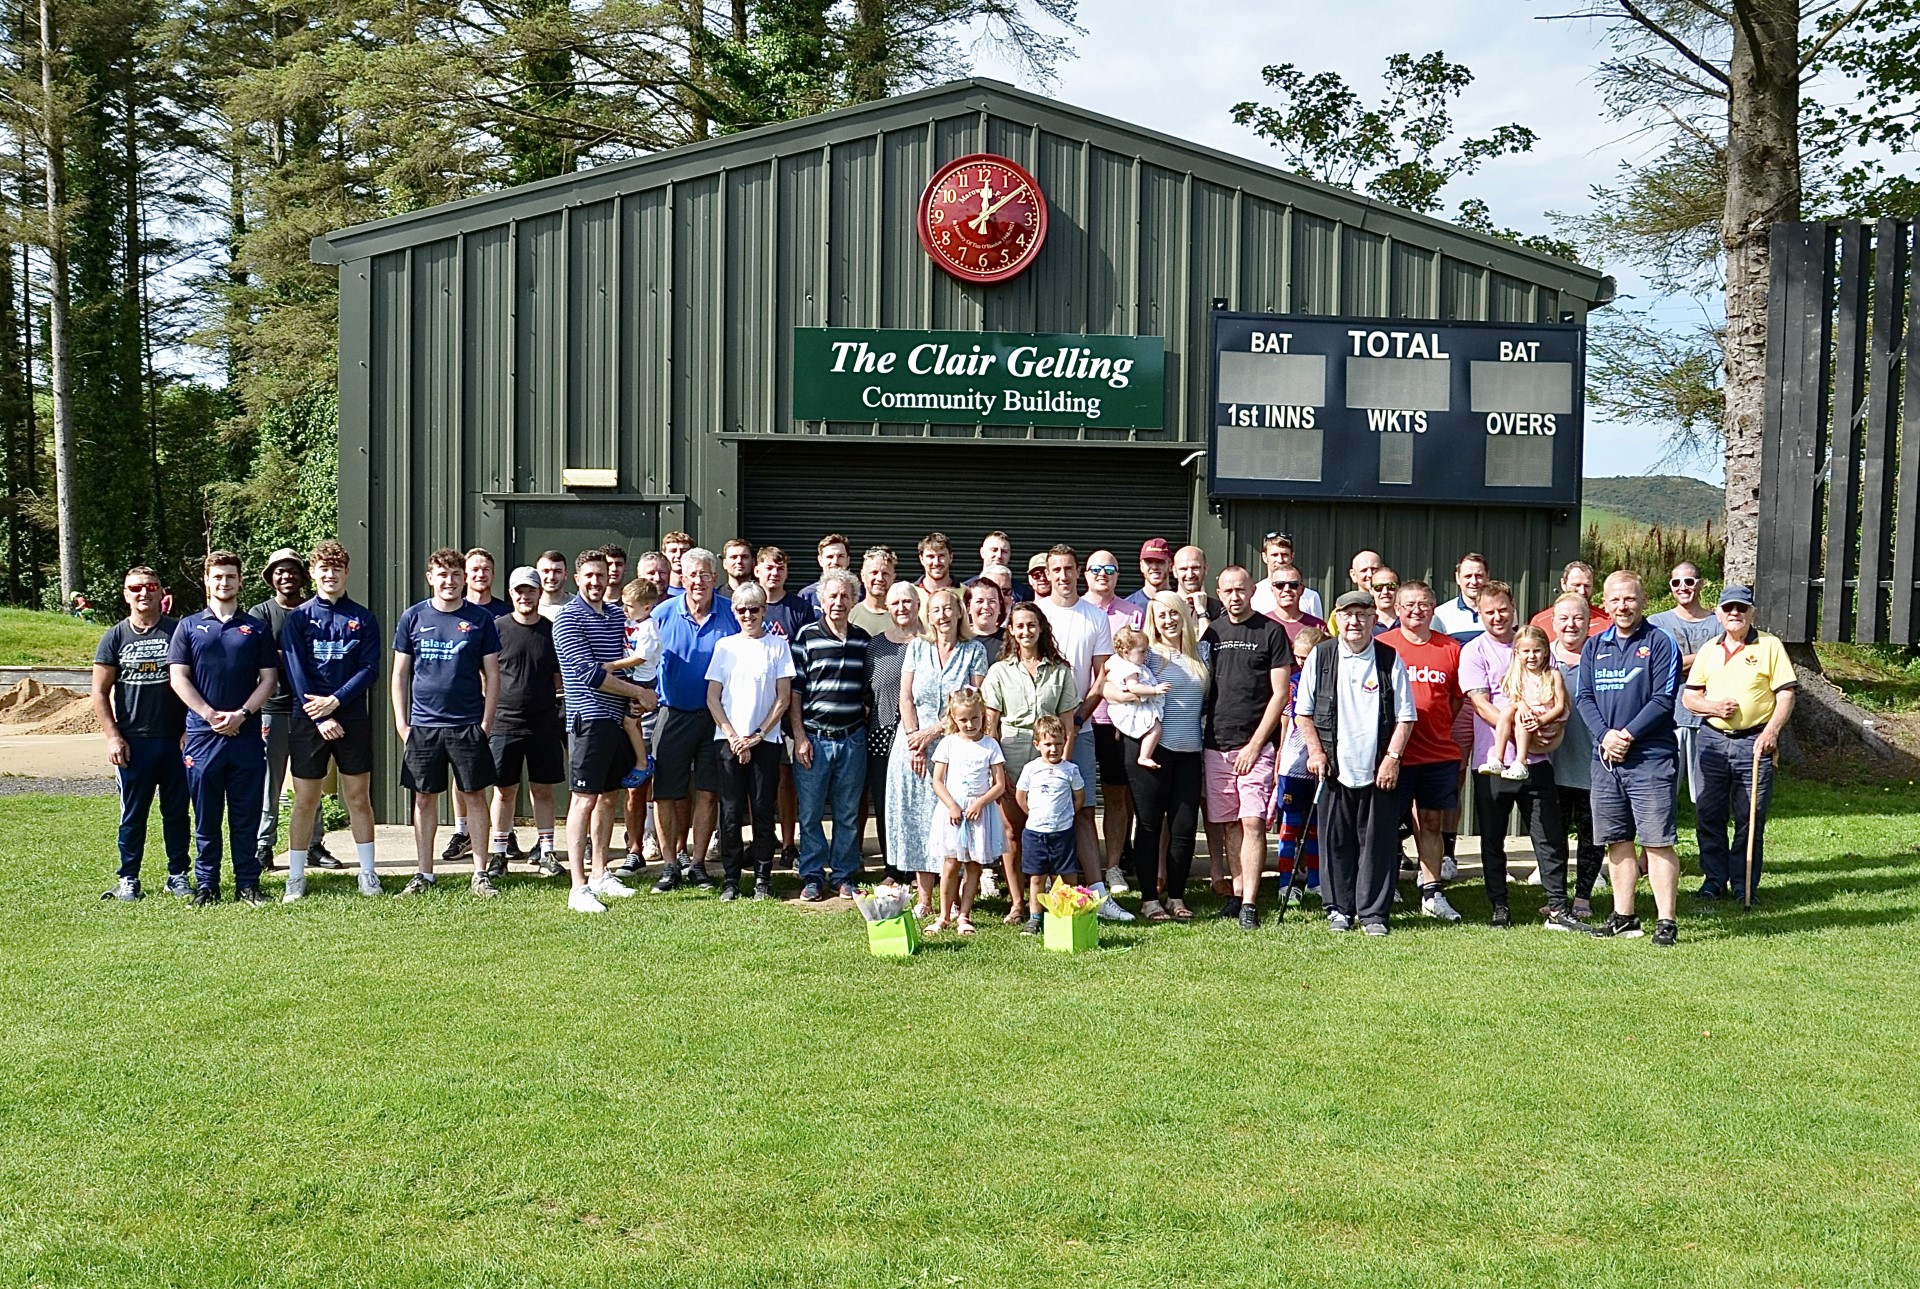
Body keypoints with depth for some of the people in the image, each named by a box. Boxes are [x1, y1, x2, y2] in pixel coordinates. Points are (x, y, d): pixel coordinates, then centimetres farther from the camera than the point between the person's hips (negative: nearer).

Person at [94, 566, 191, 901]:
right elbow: (100, 692, 5)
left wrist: (191, 729, -3)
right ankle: (128, 879, 15)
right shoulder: (115, 637, 6)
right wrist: (112, 736, -3)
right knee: (133, 814, 6)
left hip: (175, 738, 0)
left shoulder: (178, 631, 4)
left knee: (176, 811, 6)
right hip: (133, 741, 0)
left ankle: (178, 875, 16)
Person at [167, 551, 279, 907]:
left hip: (247, 734, 0)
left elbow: (269, 678, 6)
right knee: (206, 816, 4)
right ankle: (206, 884, 12)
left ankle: (248, 884, 10)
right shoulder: (188, 627, 8)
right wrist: (211, 715, -10)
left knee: (246, 815, 3)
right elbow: (178, 678, 2)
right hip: (202, 735, 0)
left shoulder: (255, 628, 10)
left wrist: (241, 714, -9)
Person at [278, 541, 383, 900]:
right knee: (305, 800, 3)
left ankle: (368, 874, 10)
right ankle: (296, 877, 11)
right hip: (308, 719, -1)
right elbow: (295, 672, -4)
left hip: (353, 718, 1)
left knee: (359, 798, 4)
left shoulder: (363, 618, 6)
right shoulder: (298, 618, 4)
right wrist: (320, 718, -12)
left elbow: (370, 669, -1)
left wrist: (335, 701, -14)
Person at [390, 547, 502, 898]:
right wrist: (401, 722, 1)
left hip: (468, 724, -1)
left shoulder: (480, 619, 2)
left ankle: (480, 874, 9)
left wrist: (487, 722, -3)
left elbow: (492, 674, 4)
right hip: (423, 725, 1)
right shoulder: (412, 618, 5)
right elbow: (400, 674, 8)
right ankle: (424, 874, 17)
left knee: (474, 795, 2)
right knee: (424, 798, 7)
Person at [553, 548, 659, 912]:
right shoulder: (569, 618, -7)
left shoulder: (617, 616, 15)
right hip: (589, 718, -7)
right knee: (584, 800, -7)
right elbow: (590, 674, -16)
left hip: (618, 718, 7)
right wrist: (639, 692, -13)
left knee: (609, 797, 13)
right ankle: (578, 887, -7)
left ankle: (601, 875, 23)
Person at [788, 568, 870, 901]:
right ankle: (813, 877, 13)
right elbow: (794, 689, -2)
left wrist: (866, 723, 7)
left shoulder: (864, 640, 8)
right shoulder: (807, 636, -1)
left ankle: (844, 876, 18)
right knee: (810, 812, 3)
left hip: (853, 739, 2)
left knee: (848, 813, 8)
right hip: (814, 737, -2)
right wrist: (799, 735, -7)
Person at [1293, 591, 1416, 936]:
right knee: (1335, 842, 5)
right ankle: (1338, 910, 16)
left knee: (1377, 842, 2)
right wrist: (1316, 751, -1)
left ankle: (1373, 913, 11)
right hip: (1334, 768, 1)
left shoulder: (1390, 659, 2)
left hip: (1379, 771, -1)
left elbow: (1405, 715, 4)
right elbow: (1303, 712, 9)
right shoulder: (1320, 657, 4)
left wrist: (1392, 757, -5)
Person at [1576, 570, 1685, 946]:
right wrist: (1604, 734, -8)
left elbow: (1663, 699, -9)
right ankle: (1623, 917, 21)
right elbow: (1583, 697, 8)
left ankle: (1666, 921, -2)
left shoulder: (1660, 643, -2)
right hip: (1605, 758, 5)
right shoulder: (1594, 646, 13)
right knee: (1617, 841, 11)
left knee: (1657, 842, -6)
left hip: (1650, 756, -5)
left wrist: (1628, 735, -15)